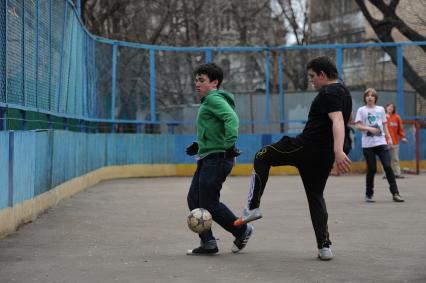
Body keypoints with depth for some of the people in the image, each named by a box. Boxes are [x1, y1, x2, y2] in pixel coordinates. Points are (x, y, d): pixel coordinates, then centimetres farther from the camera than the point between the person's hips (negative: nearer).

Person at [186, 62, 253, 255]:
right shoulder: (208, 102, 21)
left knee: (209, 204, -6)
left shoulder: (214, 99, -11)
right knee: (194, 199, 6)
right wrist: (199, 145, 19)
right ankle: (207, 243, 9)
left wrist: (229, 146, -29)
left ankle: (242, 230, 11)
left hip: (216, 158, -10)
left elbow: (232, 119, -25)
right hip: (207, 159, 10)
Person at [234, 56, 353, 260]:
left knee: (262, 157, 9)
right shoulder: (344, 92, 18)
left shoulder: (328, 93, -12)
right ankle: (324, 247, 5)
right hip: (325, 156, 9)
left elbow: (337, 121, -27)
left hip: (307, 147, -9)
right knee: (316, 197, 16)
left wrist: (339, 151, -41)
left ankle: (253, 207, 2)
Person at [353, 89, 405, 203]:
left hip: (381, 142, 2)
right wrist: (369, 128, -19)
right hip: (368, 144, -2)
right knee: (371, 169, -2)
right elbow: (358, 126, -4)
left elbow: (384, 125, 20)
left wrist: (389, 138, 12)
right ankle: (369, 195, 12)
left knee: (388, 167, -7)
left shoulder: (381, 109, 13)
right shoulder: (361, 110, 3)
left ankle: (395, 193, -4)